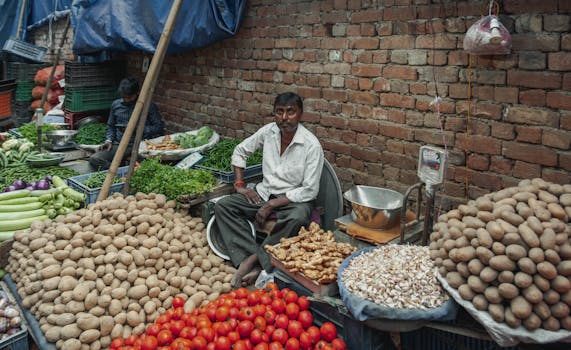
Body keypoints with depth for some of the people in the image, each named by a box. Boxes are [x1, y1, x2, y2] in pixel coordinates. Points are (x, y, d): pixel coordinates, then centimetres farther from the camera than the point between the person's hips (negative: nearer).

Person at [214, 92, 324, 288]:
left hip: (294, 199, -5)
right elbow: (240, 152, 14)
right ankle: (256, 262, -30)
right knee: (222, 206, -16)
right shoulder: (268, 131, -1)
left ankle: (253, 259, -24)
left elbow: (310, 190, -17)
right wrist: (240, 185, 3)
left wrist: (272, 205, -19)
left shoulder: (312, 145, -15)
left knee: (297, 219, -39)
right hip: (264, 193, 5)